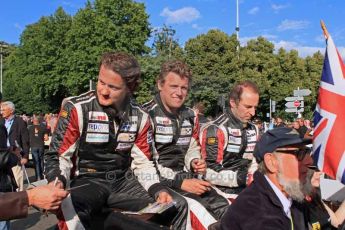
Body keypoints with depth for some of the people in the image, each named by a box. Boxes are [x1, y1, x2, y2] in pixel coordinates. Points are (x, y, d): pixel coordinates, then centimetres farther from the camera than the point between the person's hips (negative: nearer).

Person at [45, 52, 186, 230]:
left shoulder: (140, 117, 1)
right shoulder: (76, 108, -11)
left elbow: (142, 162, 6)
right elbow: (59, 155, -7)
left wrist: (158, 190, -10)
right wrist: (57, 181, -28)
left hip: (123, 181, 4)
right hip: (87, 181, -4)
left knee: (175, 207, -5)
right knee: (69, 209, -39)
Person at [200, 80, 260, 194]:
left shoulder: (253, 129, 10)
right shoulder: (216, 129, -15)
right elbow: (210, 173, -18)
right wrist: (241, 178, -26)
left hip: (245, 189, 7)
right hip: (223, 192, -6)